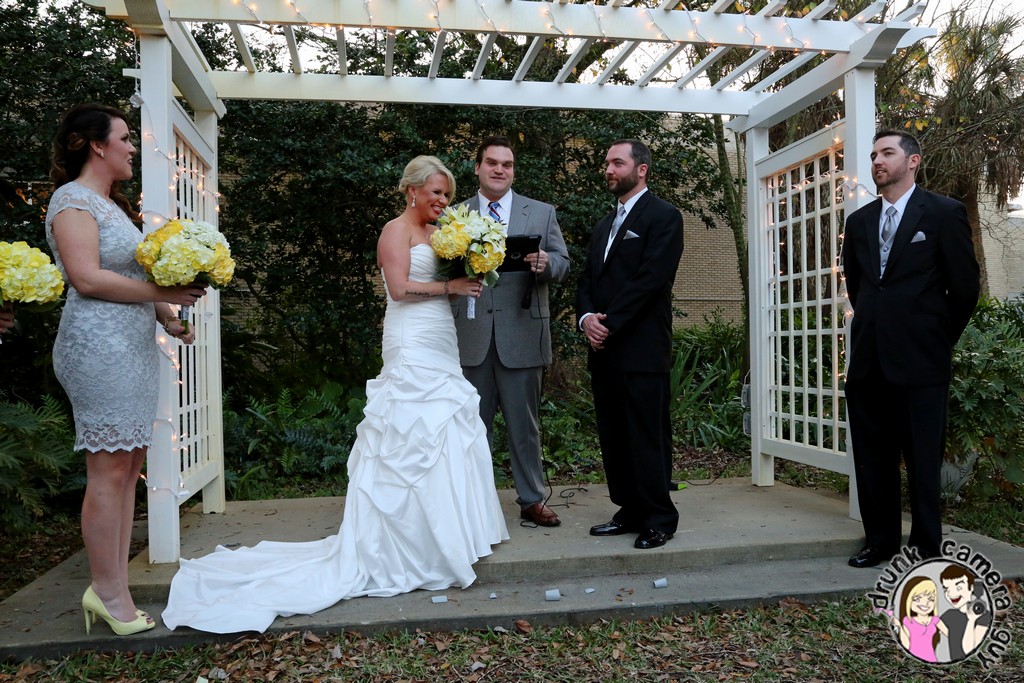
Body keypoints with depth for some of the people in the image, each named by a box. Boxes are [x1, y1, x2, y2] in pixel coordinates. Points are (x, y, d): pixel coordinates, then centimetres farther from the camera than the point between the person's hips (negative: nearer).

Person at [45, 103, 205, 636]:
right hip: (99, 347, -10)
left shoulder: (112, 204, 23)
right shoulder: (73, 199, -6)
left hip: (133, 347, 10)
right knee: (109, 471, -5)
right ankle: (109, 593, 5)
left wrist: (168, 318, 10)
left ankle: (111, 586, 17)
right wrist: (161, 293, -15)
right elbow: (87, 278, -17)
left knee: (127, 467, 9)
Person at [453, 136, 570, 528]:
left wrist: (546, 263, -18)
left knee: (524, 424, 8)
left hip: (521, 335, 0)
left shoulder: (542, 213, 9)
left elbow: (563, 263, 5)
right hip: (470, 337, 1)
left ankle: (532, 500, 21)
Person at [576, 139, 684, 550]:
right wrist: (587, 317, -4)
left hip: (642, 348, -7)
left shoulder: (663, 216, -2)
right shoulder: (603, 227, 22)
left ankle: (659, 520, 9)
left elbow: (651, 279, -13)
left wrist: (610, 323, -14)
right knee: (613, 437, 10)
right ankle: (630, 511, 21)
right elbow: (587, 281, 16)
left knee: (648, 437, -2)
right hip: (604, 349, 8)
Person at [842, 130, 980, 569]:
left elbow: (965, 286, 0)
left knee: (923, 460, 3)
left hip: (920, 361, -5)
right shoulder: (859, 221, 12)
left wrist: (940, 340, 7)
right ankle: (880, 541, 22)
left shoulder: (944, 213, -2)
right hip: (868, 360, 5)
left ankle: (927, 546, 16)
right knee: (872, 459, 9)